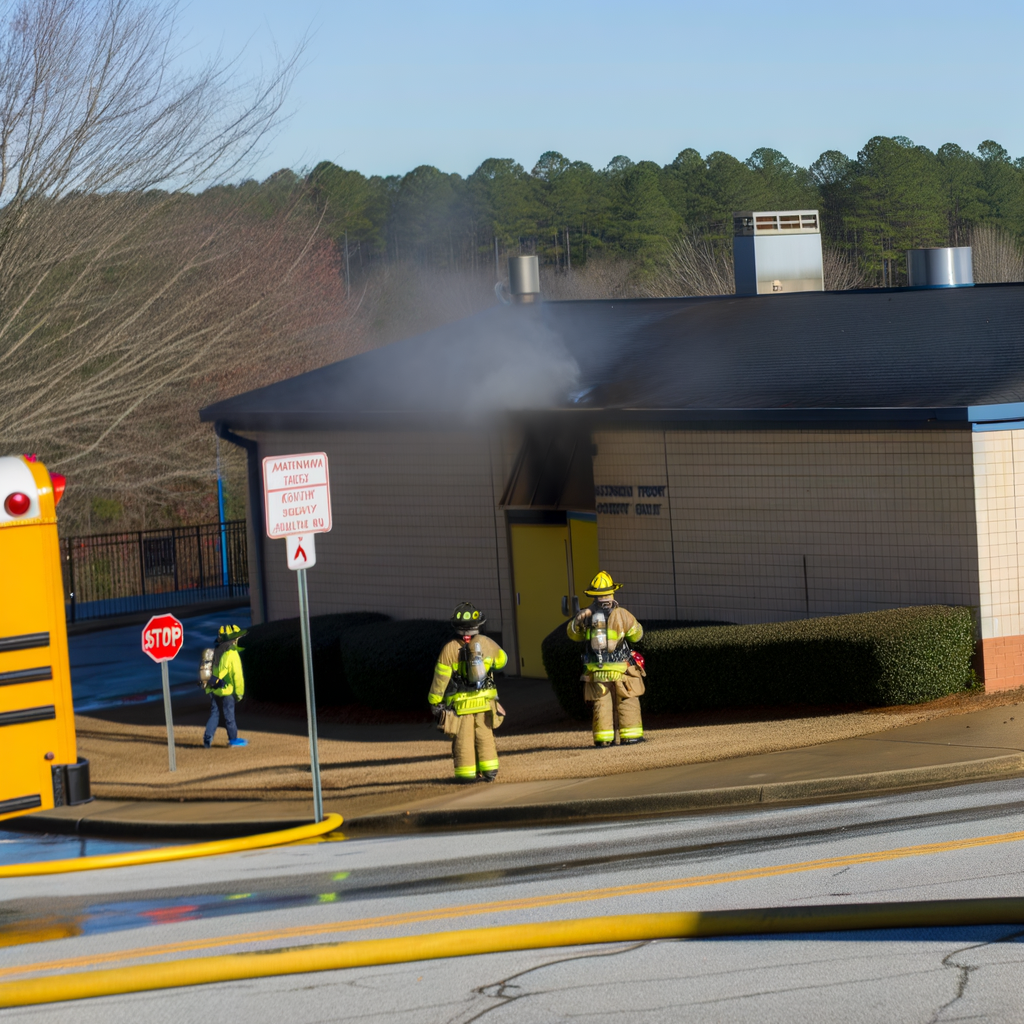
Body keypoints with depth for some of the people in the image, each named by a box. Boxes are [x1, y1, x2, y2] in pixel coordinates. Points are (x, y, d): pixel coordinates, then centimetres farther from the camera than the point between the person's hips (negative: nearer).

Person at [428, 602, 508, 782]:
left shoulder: (449, 649, -12)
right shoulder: (487, 644, -4)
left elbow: (440, 679, -9)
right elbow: (502, 660, 17)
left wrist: (434, 702, 0)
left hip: (460, 704, -3)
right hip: (485, 700, 3)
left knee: (463, 740, 4)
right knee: (485, 736, 13)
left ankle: (467, 773, 5)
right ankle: (489, 770, 12)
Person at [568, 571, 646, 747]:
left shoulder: (587, 615, -2)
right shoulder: (621, 614, -10)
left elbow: (572, 633, 13)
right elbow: (636, 634, 6)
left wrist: (579, 619, 17)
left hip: (596, 671, 3)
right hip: (620, 670, -3)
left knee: (601, 703, 6)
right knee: (628, 703, 6)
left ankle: (603, 738, 2)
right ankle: (630, 734, 3)